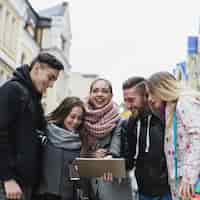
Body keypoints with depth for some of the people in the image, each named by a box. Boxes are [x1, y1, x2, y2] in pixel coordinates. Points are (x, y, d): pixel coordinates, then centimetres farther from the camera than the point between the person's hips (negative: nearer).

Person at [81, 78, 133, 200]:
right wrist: (92, 154, -11)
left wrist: (109, 158, -36)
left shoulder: (118, 120, -3)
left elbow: (115, 150, -16)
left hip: (112, 182, -3)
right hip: (88, 181, 3)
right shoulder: (84, 118, 6)